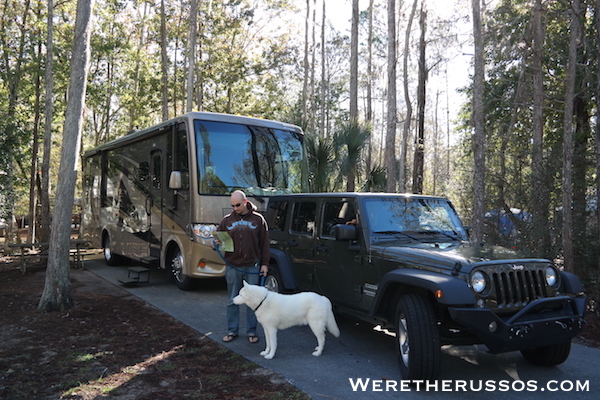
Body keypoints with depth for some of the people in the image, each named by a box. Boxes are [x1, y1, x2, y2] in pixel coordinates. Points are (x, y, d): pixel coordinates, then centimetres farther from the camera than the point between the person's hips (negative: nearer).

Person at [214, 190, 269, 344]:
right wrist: (216, 243, -10)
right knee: (233, 301, 10)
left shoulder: (258, 219, 2)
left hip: (252, 267, -2)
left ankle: (251, 331, 18)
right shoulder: (227, 220, 6)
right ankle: (232, 331, 22)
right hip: (232, 267, 2)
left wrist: (264, 263, 0)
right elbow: (218, 236, 14)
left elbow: (264, 243, 4)